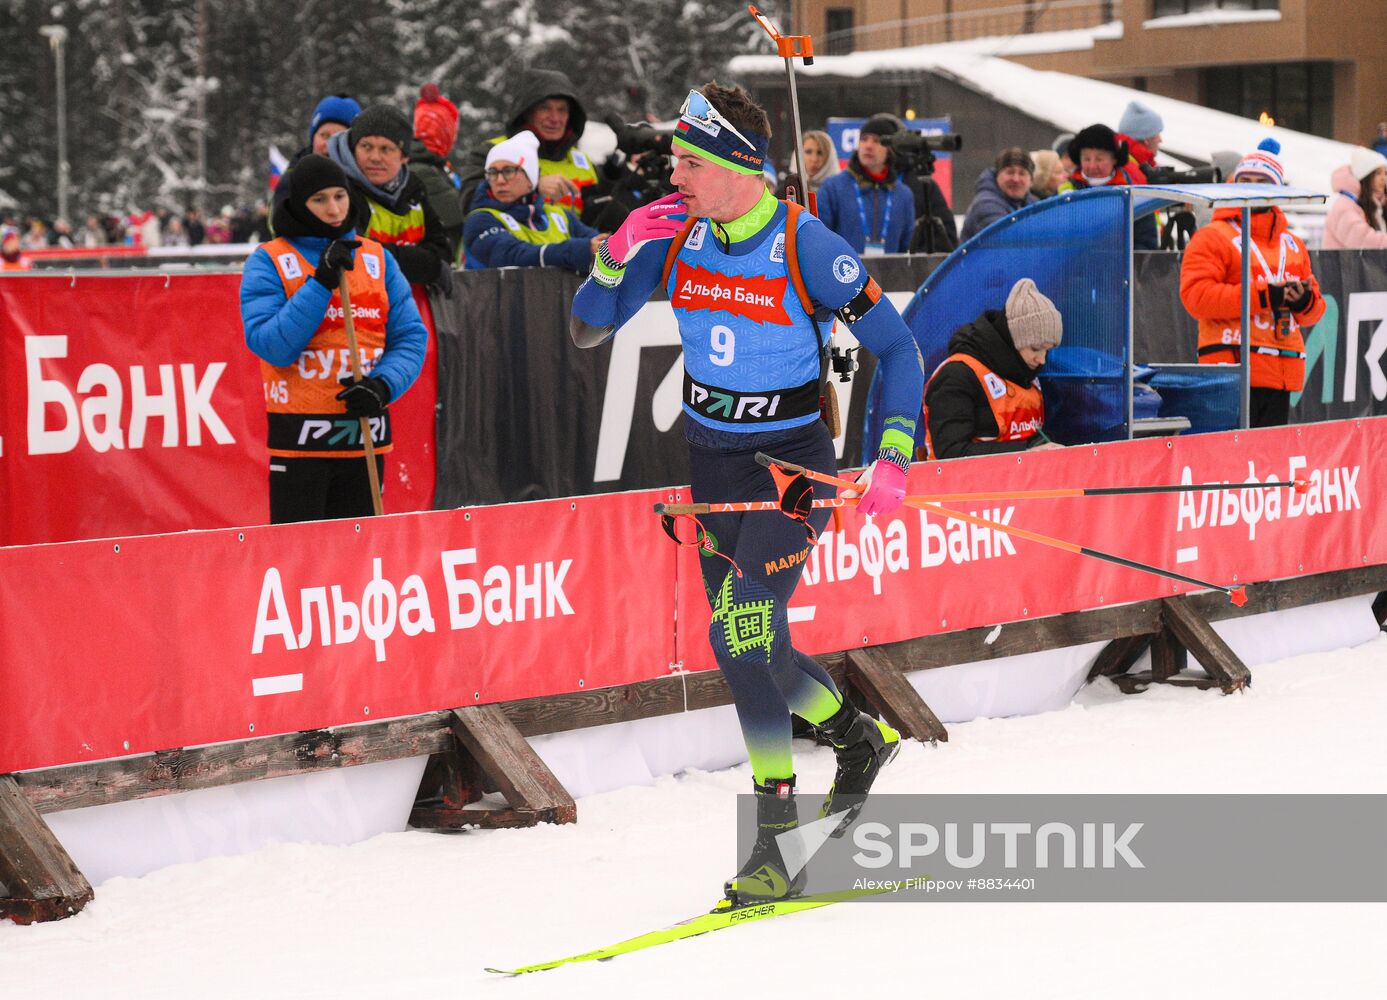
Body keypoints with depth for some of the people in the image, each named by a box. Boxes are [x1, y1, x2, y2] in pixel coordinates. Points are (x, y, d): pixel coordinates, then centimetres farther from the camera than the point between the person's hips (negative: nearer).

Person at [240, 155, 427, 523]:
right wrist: (321, 283, -18)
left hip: (365, 435, 4)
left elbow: (411, 337, 6)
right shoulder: (268, 262, -1)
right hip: (299, 437, -4)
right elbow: (272, 346, -13)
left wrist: (383, 385, -12)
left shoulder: (377, 258, 10)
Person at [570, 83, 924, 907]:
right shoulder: (675, 236, -4)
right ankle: (864, 738, 40)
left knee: (742, 634, -19)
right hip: (711, 460, 6)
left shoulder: (806, 248, -18)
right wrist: (621, 250, -15)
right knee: (753, 650, 13)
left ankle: (776, 841, -13)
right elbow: (587, 330, 2)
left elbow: (898, 348, -10)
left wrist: (893, 461, -19)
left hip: (793, 464, -6)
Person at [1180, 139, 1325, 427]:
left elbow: (1313, 312, 22)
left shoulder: (1293, 245, 20)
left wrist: (1304, 301, -5)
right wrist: (1263, 296, -17)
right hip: (1232, 368, -7)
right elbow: (1196, 295, -13)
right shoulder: (1213, 237, 0)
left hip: (1282, 375, 7)